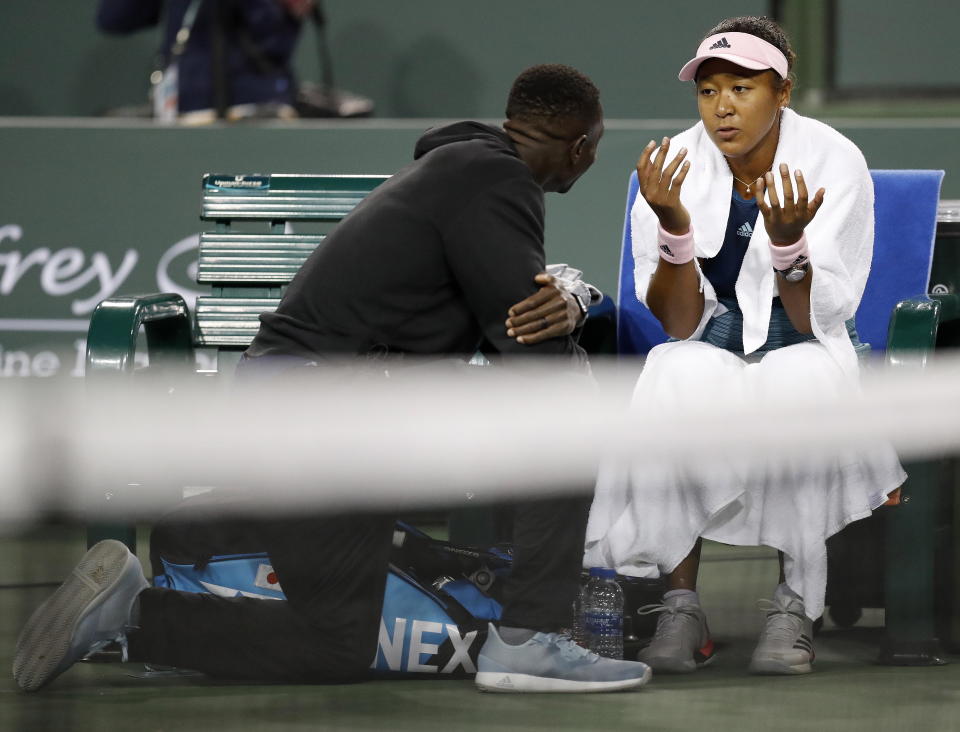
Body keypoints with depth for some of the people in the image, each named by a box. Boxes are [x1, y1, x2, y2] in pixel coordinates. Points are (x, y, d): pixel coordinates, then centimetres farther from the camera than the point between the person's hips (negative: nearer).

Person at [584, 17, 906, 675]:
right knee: (677, 382, -33)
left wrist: (787, 239, -33)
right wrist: (673, 224, -28)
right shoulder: (676, 168, -8)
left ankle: (798, 603, -25)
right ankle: (682, 603, -28)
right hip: (712, 342, 1)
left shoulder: (834, 162, -12)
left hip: (804, 348, -1)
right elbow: (680, 325, -12)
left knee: (797, 386, -36)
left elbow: (816, 320, -15)